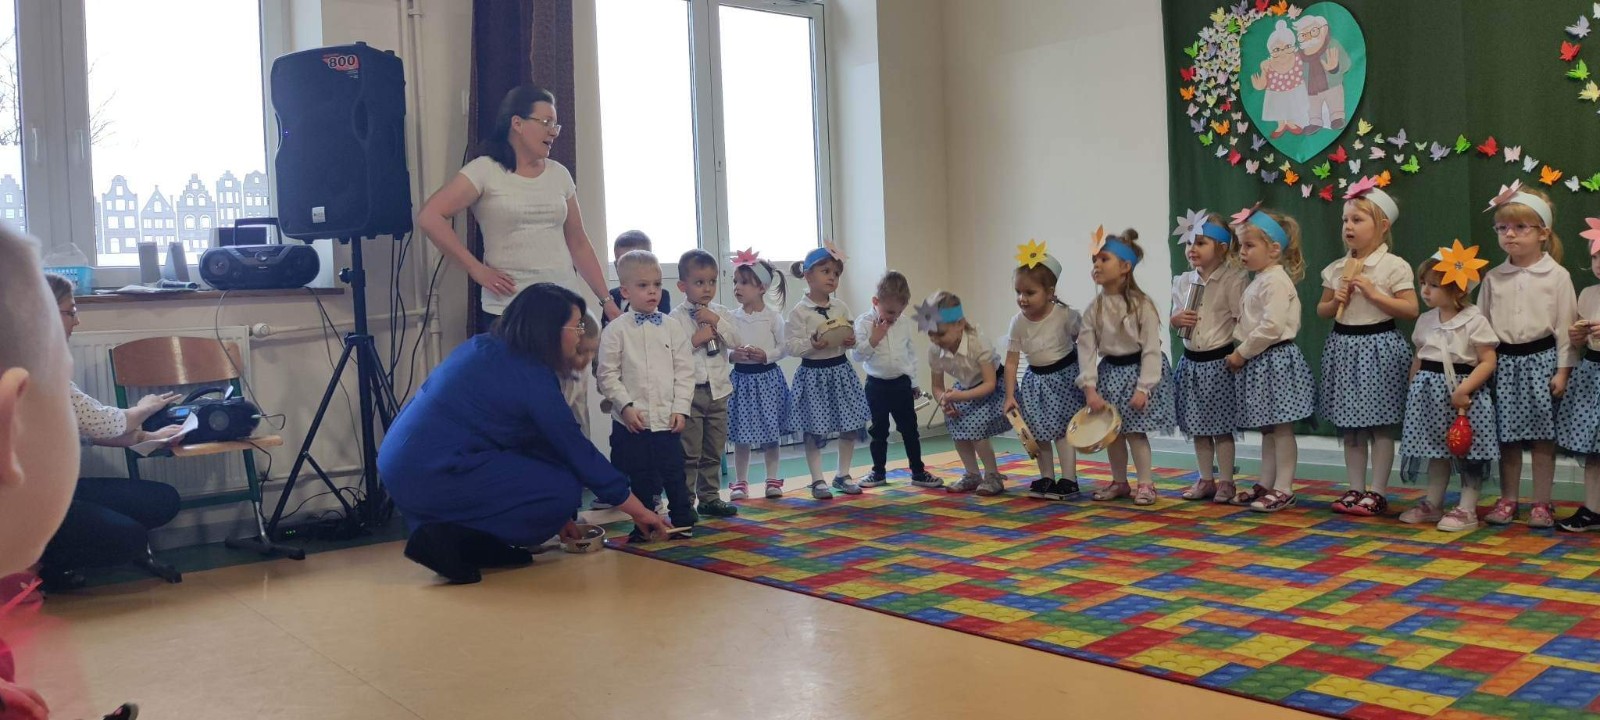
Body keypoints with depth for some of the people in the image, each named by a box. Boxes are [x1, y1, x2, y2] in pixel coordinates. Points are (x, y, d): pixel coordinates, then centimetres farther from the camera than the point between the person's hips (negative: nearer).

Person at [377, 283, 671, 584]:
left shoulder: (485, 348, 14)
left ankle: (480, 544, 8)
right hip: (433, 478, -9)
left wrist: (555, 514, 23)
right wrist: (637, 511, 4)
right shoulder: (530, 376, -12)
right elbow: (577, 450, -7)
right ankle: (452, 541, -9)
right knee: (565, 490, -5)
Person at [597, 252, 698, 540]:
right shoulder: (616, 330, -2)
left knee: (675, 473, 5)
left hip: (668, 419, 1)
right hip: (631, 421, -1)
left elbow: (685, 371, 4)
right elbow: (608, 374, -2)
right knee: (641, 477, 8)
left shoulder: (673, 327, 4)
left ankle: (683, 521, 19)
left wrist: (681, 408, -4)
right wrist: (625, 405, -11)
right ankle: (644, 525, 21)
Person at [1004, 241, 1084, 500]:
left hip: (1064, 375, -4)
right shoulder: (1018, 322, -13)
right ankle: (1046, 478, 20)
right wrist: (1010, 395, -11)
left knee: (1062, 428, -3)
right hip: (1036, 378, 4)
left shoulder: (1065, 315, -22)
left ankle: (1068, 480, 4)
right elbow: (1011, 361, -8)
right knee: (1038, 431, 8)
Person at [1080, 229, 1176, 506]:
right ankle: (1119, 482, 24)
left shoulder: (1142, 305, -16)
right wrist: (1090, 388, -15)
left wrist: (1143, 388, -19)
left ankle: (1146, 483, 9)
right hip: (1109, 371, 5)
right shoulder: (1094, 308, -4)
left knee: (1135, 429, -5)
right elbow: (1086, 349, -7)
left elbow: (1151, 349, -16)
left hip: (1136, 369, -5)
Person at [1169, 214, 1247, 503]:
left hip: (1219, 360, -6)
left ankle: (1226, 482, 12)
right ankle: (1206, 479, 22)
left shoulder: (1233, 280, -10)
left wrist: (1236, 355, -18)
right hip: (1191, 360, 6)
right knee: (1198, 426, 11)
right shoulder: (1184, 281, 8)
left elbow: (1241, 321, -13)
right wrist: (1177, 319, -5)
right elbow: (1175, 316, 17)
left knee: (1221, 427, 1)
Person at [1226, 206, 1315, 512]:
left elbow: (1272, 326, -24)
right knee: (1266, 428, 14)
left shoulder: (1275, 280, -15)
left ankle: (1283, 489, 1)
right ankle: (1266, 485, 21)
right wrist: (1242, 354, 8)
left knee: (1281, 427, -3)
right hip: (1259, 362, 10)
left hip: (1275, 359, -10)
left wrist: (1242, 353, -17)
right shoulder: (1259, 281, 16)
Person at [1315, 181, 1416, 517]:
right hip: (1344, 346, 6)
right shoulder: (1336, 268, 7)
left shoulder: (1394, 266, -8)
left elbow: (1411, 310, -12)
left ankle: (1378, 492, 10)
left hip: (1378, 347, -6)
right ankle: (1355, 489, 19)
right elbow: (1322, 310, 15)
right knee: (1349, 427, 10)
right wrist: (1335, 302, -6)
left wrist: (1373, 293, -18)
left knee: (1381, 426, 2)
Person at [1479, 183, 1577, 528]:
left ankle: (1542, 503, 12)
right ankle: (1508, 500, 18)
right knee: (1507, 435, 8)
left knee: (1542, 435, 3)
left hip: (1541, 357, -2)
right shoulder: (1493, 278, 6)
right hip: (1503, 361, 3)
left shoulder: (1557, 276, -3)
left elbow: (1566, 325, -4)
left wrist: (1562, 370, -8)